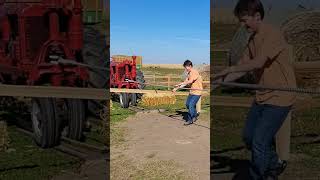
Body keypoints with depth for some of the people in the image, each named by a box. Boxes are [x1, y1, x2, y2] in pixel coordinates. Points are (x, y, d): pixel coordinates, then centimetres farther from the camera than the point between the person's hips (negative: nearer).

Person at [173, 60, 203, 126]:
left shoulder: (194, 72, -19)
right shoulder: (189, 73, 10)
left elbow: (190, 81, -32)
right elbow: (185, 82, 10)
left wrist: (180, 84, -32)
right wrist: (176, 88, 5)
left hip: (197, 91, -9)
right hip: (192, 91, 9)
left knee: (191, 105, -11)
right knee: (187, 104, 15)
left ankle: (190, 120, 4)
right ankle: (195, 114, 35)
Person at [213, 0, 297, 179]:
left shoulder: (273, 34, -18)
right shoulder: (253, 39, 9)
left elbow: (258, 63, -30)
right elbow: (244, 67, 7)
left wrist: (230, 69, -21)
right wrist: (219, 82, -3)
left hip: (280, 97, -9)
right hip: (262, 97, 9)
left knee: (259, 141, -8)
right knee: (248, 136, 15)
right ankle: (273, 165, 38)